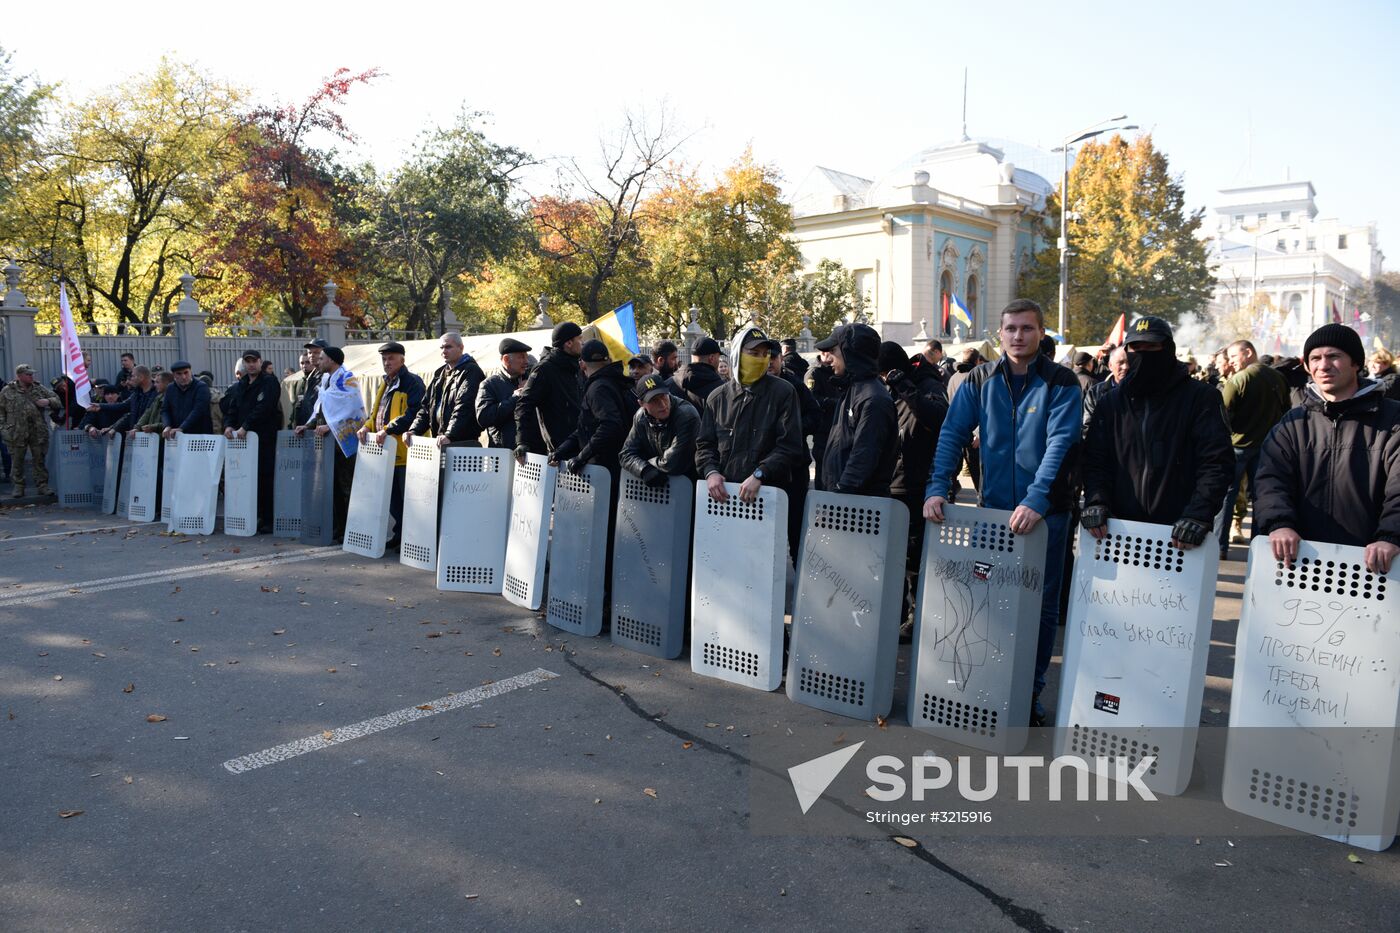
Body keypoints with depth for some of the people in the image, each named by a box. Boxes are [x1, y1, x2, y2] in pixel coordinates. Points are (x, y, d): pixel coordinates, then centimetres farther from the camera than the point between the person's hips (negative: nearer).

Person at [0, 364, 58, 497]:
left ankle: (42, 485, 12)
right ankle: (18, 486, 14)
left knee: (40, 460, 5)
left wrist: (48, 401, -9)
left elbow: (57, 399, 12)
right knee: (17, 461, 5)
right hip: (16, 433, -1)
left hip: (38, 432, 2)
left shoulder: (40, 388, 9)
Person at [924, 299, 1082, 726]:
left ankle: (1031, 689, 21)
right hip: (993, 507, 3)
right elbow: (953, 434, -2)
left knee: (1041, 604, 7)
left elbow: (1060, 444, -18)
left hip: (1046, 510, -3)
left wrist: (1036, 502, -30)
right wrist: (937, 487, -15)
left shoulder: (1061, 382, -7)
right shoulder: (980, 380, 3)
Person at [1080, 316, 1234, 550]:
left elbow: (1217, 461, -6)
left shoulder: (1201, 397, 1)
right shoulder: (1112, 402, 12)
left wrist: (1199, 513, -20)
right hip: (1121, 529, 3)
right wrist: (1095, 500, -9)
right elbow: (1094, 460, 9)